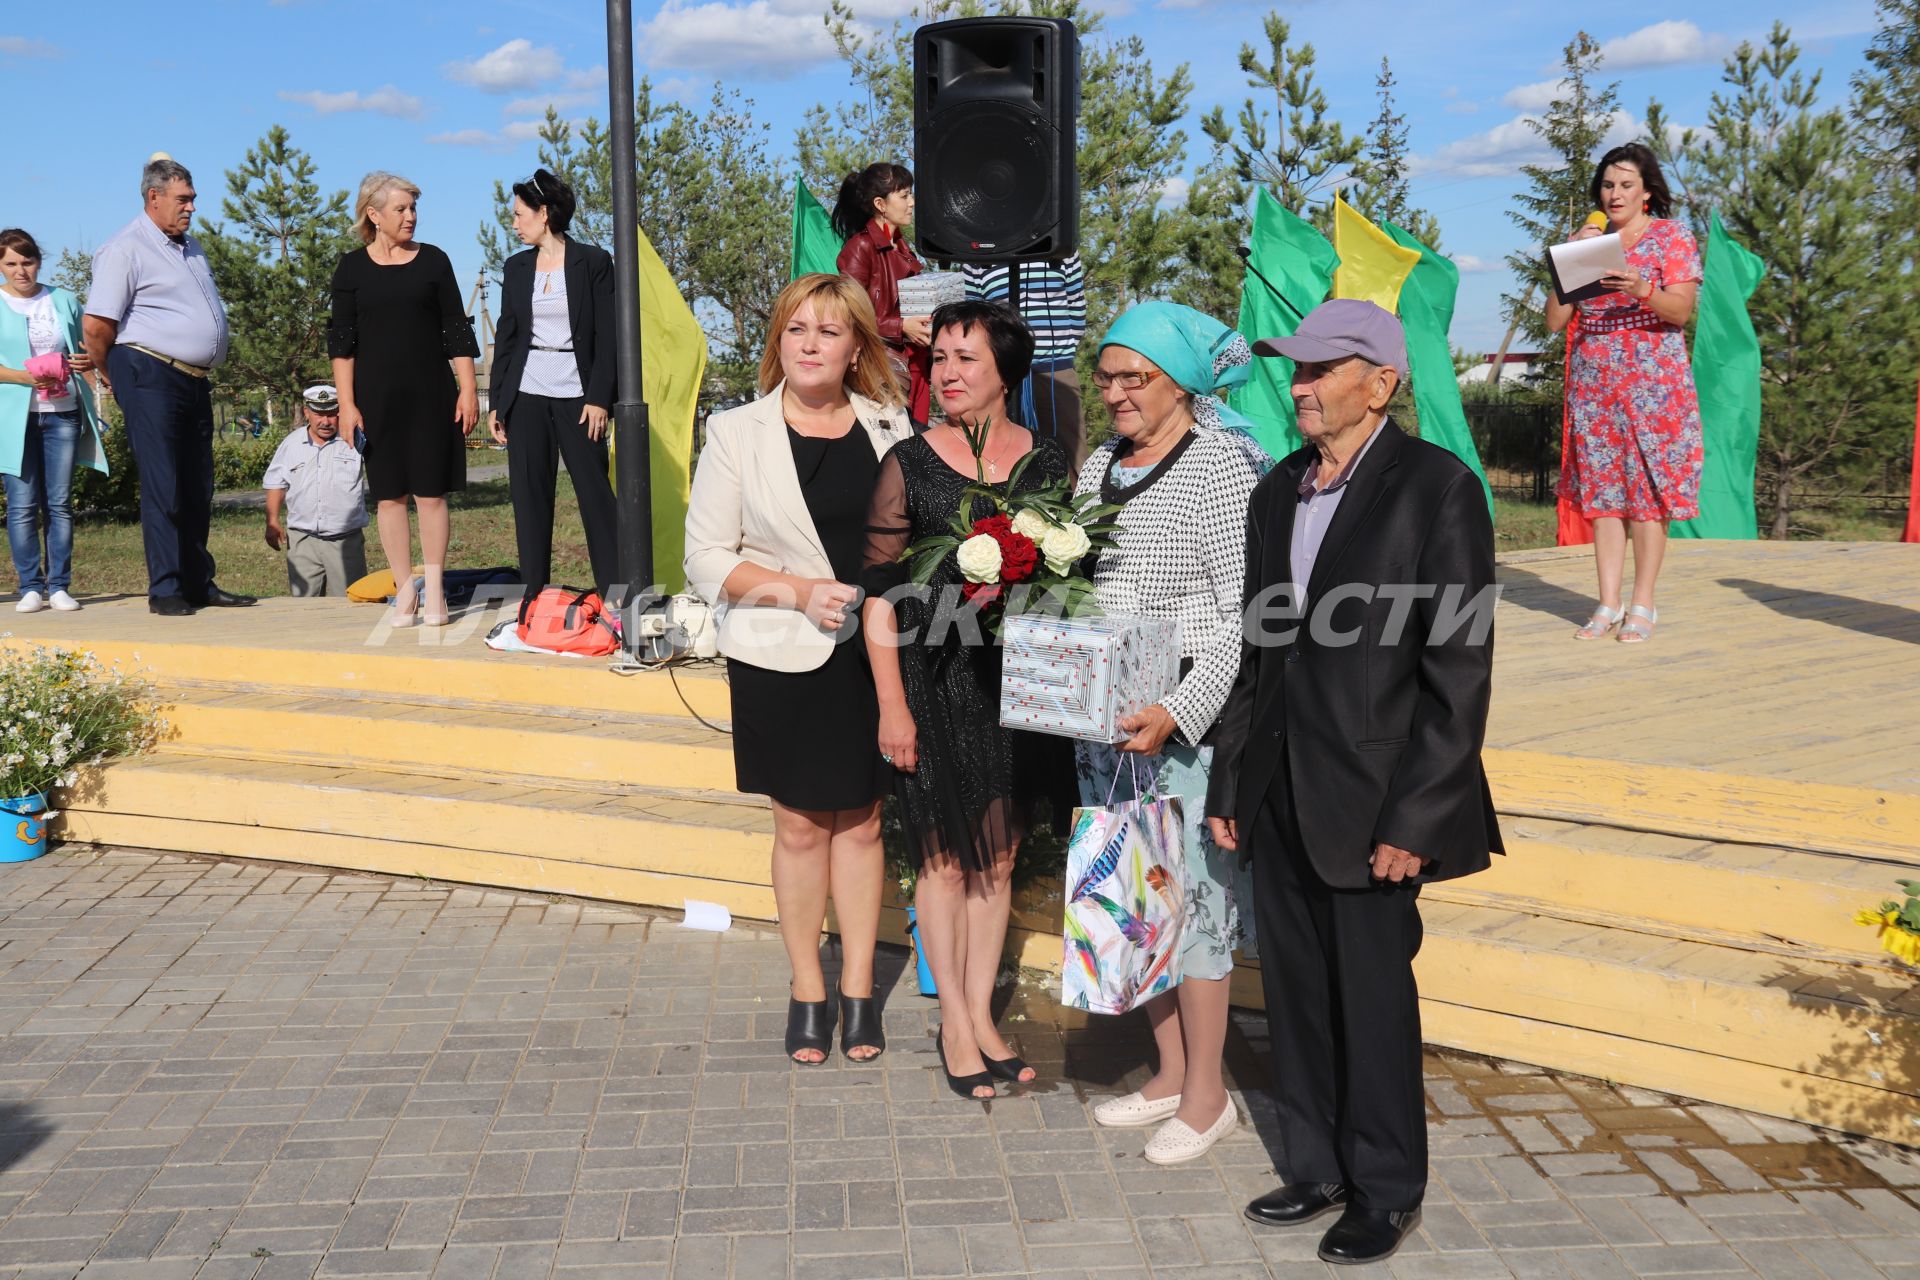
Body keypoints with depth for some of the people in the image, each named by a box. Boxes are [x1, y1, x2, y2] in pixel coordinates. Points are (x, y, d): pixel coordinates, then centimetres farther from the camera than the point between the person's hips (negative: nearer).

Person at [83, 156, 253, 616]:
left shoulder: (190, 247, 18)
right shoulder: (126, 248, -7)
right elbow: (96, 326, -11)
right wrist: (116, 377, 3)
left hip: (195, 380, 8)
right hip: (152, 376, -8)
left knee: (197, 489, 9)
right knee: (162, 488, -6)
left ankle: (199, 584, 16)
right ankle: (165, 590, -1)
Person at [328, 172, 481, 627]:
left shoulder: (433, 261, 6)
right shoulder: (352, 268, 4)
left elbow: (457, 331, 7)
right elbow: (341, 341, 4)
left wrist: (468, 390, 0)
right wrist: (347, 404, -3)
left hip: (430, 393, 0)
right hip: (377, 396, 0)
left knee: (431, 492, -1)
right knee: (389, 494, 2)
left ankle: (435, 590, 7)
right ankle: (404, 590, 10)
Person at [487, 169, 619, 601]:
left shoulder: (594, 261, -1)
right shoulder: (516, 267, 11)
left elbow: (607, 335, -3)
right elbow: (505, 336, 13)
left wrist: (598, 398, -11)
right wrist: (496, 401, 7)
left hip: (577, 397, -4)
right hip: (526, 397, 4)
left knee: (595, 493, -3)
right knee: (529, 497, 3)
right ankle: (534, 595, 10)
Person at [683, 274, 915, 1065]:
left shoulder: (889, 427, 5)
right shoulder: (737, 433, -1)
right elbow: (707, 558, -4)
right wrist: (799, 591, -16)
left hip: (873, 654, 2)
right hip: (781, 659, -1)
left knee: (861, 821, 10)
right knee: (801, 825, 7)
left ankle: (858, 991, 22)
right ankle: (806, 992, 23)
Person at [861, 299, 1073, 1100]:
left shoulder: (1047, 465, 4)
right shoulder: (909, 464, -4)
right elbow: (879, 592, -5)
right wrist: (891, 704, -9)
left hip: (1018, 682, 3)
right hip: (934, 681, -2)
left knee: (997, 858, 12)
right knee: (945, 858, 6)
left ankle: (982, 1013, 26)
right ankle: (955, 1023, 21)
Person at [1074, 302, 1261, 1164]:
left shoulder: (1220, 466, -10)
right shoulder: (1098, 467, 12)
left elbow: (1242, 615, -16)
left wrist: (1179, 712, -24)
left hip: (1187, 722, -7)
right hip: (1103, 717, 8)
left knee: (1191, 892, 0)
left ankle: (1207, 1093, 16)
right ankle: (1170, 1074, 29)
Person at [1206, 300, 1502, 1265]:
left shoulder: (1434, 487, -9)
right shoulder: (1277, 491, 11)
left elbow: (1459, 669, -12)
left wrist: (1414, 818, -16)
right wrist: (1227, 781, 10)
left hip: (1370, 796, -6)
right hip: (1279, 792, 6)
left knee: (1372, 996, 5)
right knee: (1295, 991, 14)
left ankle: (1386, 1190, 23)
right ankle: (1315, 1168, 30)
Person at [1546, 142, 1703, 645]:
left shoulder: (1673, 236, 4)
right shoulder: (1589, 241, 15)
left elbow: (1682, 308, -9)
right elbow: (1555, 320, 8)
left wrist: (1642, 290, -28)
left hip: (1652, 377, -4)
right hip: (1592, 378, 4)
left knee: (1648, 486, -6)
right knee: (1601, 488, 0)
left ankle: (1643, 604, -1)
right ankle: (1608, 603, 3)